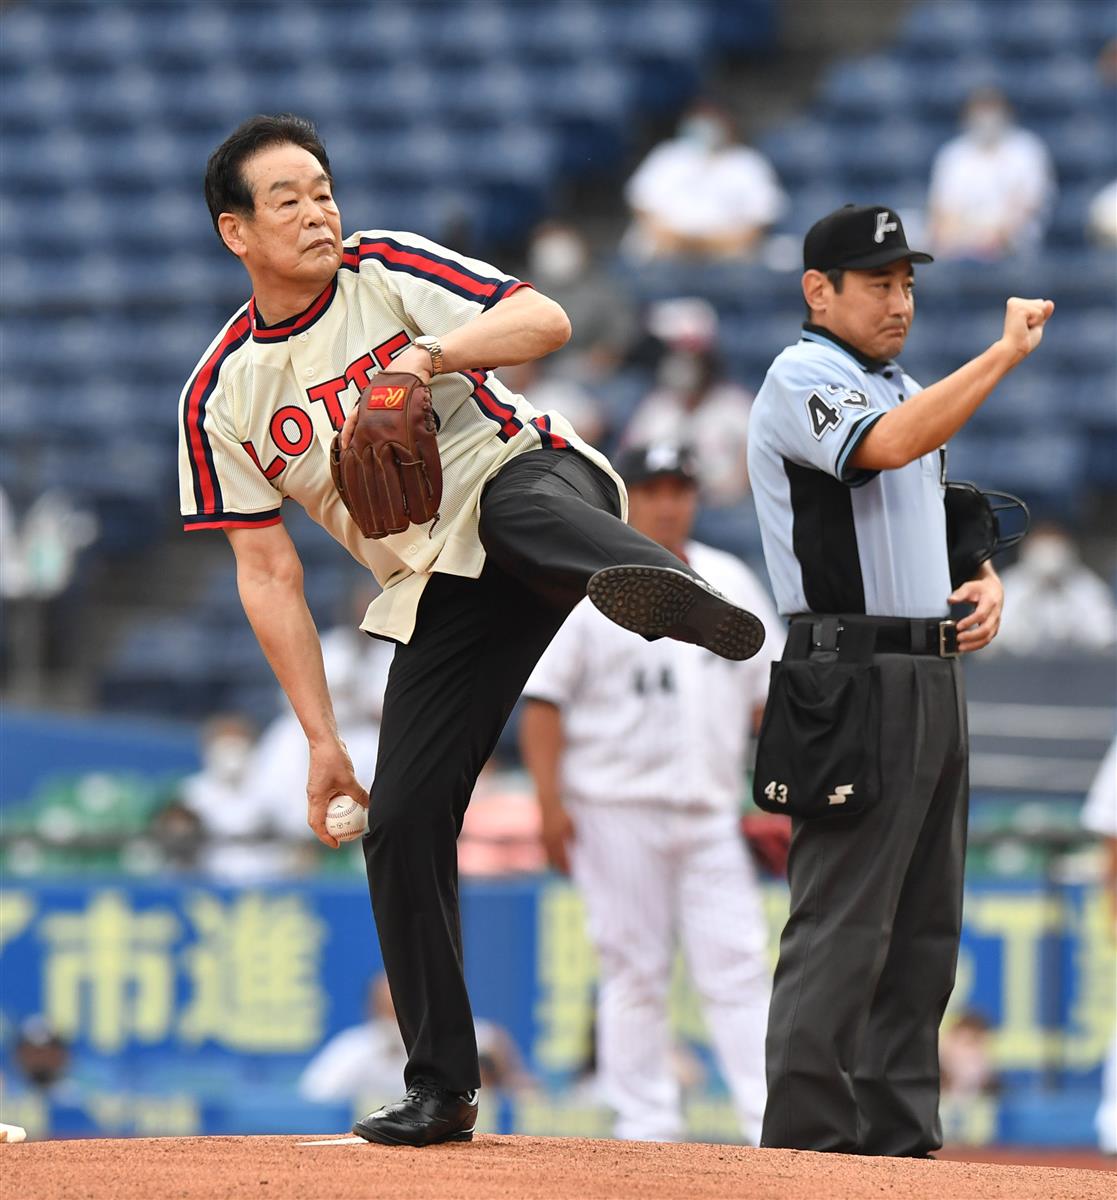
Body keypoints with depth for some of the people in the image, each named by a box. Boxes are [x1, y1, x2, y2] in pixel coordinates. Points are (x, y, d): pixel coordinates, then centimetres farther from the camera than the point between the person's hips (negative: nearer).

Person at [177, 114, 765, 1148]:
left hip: (527, 473, -4)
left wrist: (429, 357, -29)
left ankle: (670, 593, -76)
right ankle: (440, 1090, 8)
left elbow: (546, 321, -11)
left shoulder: (387, 273, 0)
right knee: (402, 820, -3)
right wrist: (321, 739, 2)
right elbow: (268, 571, 7)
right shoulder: (220, 396, 5)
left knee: (523, 506, -40)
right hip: (438, 591, 4)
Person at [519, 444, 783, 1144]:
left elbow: (768, 692, 15)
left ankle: (773, 1124, -8)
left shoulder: (732, 583, 13)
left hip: (711, 815, 3)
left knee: (738, 968, -4)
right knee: (636, 971, -1)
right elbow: (544, 698, -5)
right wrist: (551, 802, -13)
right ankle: (648, 1126, 4)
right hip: (616, 812, -3)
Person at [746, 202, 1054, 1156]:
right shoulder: (803, 379, -7)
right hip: (854, 680, -9)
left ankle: (899, 1140, 13)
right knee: (841, 925, -11)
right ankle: (808, 1143, -11)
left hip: (934, 677, 9)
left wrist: (986, 582, 8)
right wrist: (1006, 353, -25)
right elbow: (887, 447, -27)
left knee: (925, 931, 9)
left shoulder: (910, 391, 21)